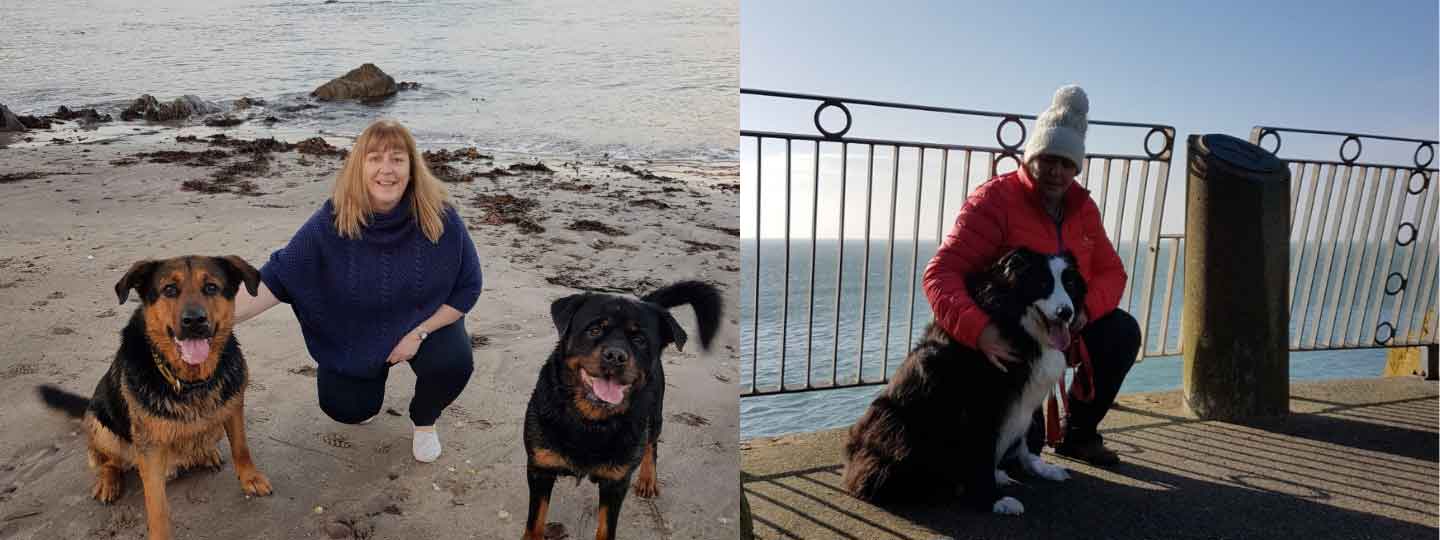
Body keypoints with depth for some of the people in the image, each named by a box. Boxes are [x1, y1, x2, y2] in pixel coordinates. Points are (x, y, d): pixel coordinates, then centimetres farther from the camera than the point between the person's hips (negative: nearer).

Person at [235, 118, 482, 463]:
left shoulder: (440, 218, -25)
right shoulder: (332, 221, -23)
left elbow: (467, 287, -16)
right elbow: (279, 276, -21)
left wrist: (419, 333, -21)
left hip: (425, 321, -1)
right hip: (354, 333, 1)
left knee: (454, 364, -28)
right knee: (346, 409, -3)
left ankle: (424, 421, 8)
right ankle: (372, 378, 36)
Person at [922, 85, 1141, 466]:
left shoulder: (1082, 206, 1)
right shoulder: (994, 199, -20)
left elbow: (1111, 271, 5)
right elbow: (941, 273, -30)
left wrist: (1086, 308, -19)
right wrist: (979, 330, -47)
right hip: (1001, 336, -6)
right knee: (1022, 440, -21)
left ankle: (1078, 433, 8)